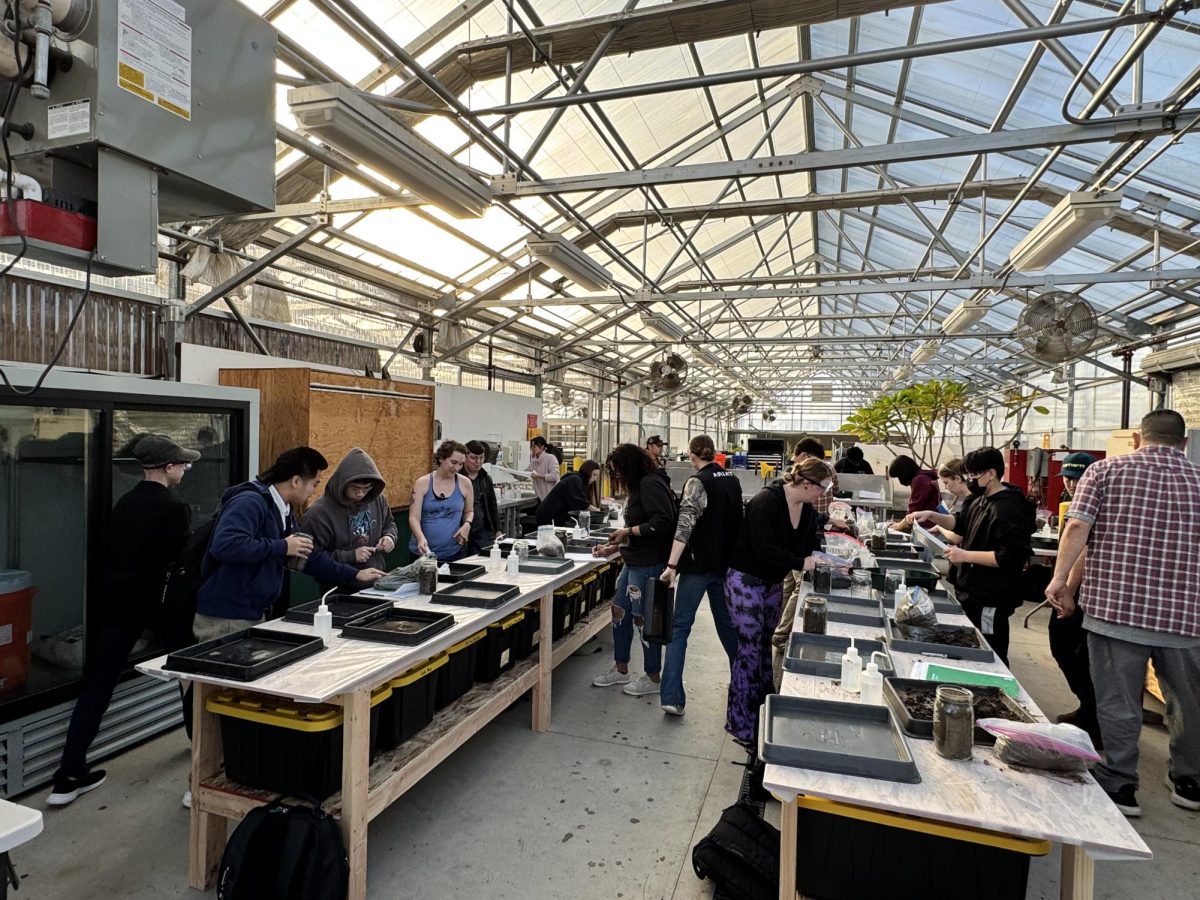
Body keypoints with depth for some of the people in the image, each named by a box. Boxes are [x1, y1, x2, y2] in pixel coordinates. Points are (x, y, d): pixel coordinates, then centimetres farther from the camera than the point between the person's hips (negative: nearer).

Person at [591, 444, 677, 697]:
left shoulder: (651, 485, -16)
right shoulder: (638, 487, 15)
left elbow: (662, 523, -25)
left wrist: (629, 531, -17)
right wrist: (613, 548, 12)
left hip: (649, 564, -10)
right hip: (634, 562, 10)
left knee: (643, 618, 2)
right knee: (619, 610, 15)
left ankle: (653, 678, 20)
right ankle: (620, 670, 30)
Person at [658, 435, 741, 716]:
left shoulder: (698, 482, -14)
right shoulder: (733, 480, 7)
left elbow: (685, 525, -26)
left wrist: (671, 566, -30)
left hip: (699, 563, -6)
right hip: (725, 562, 6)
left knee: (680, 627, -2)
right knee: (726, 622, 21)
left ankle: (672, 697, -9)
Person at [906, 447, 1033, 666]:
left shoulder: (1008, 509, -21)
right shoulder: (982, 500, 10)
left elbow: (1009, 556, -28)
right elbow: (961, 524, 24)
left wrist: (965, 556, -22)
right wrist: (931, 515, 8)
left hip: (990, 601, -10)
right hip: (972, 594, 10)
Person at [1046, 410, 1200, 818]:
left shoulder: (1106, 470, -2)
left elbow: (1077, 526, -11)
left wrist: (1060, 578, -5)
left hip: (1115, 605, -3)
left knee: (1117, 701, 6)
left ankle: (1120, 785, 14)